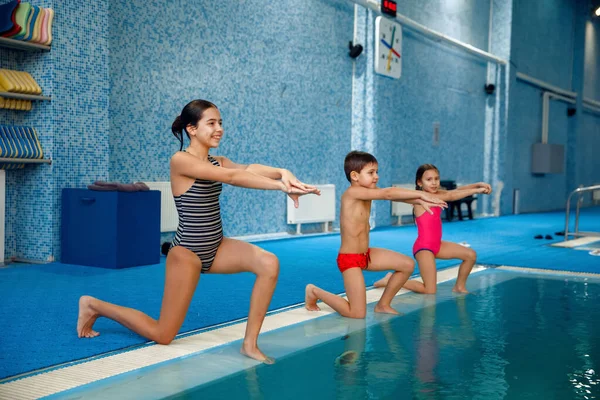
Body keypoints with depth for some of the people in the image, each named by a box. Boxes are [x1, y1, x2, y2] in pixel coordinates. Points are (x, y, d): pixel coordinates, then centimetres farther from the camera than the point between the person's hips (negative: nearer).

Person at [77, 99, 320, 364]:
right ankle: (94, 306, 25)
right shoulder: (180, 160, -16)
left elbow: (249, 169, -16)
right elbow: (232, 177, -29)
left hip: (216, 248, 7)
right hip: (187, 252, -7)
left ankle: (250, 343, -6)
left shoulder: (218, 162, 6)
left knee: (269, 264, -18)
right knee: (162, 335, 2)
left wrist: (282, 173, -37)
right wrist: (281, 186, -36)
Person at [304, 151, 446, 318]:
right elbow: (388, 193, -28)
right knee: (357, 314, -8)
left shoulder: (367, 191, 4)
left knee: (408, 264, 9)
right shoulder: (353, 192, -22)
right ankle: (314, 292, 11)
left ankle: (383, 305, 21)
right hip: (349, 259, -9)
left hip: (366, 255, 9)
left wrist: (420, 201, -16)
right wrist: (421, 194, -25)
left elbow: (393, 196, -2)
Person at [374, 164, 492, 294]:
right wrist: (476, 190, -22)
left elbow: (457, 190, -5)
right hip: (423, 247, -9)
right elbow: (451, 196, -24)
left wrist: (478, 184, -22)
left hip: (437, 244, 9)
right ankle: (392, 280, 5)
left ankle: (460, 287, 23)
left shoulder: (437, 194, 6)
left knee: (471, 255, 6)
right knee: (430, 291, -9)